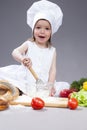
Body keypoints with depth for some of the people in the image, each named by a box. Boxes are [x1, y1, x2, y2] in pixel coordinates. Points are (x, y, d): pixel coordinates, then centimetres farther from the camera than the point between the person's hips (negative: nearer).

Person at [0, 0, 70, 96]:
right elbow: (15, 52, -12)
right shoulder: (29, 45, 5)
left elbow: (53, 69, 3)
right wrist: (22, 58, -37)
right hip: (26, 80, -2)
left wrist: (50, 85, -14)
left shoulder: (52, 51, 10)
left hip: (43, 83, 3)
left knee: (64, 86, -16)